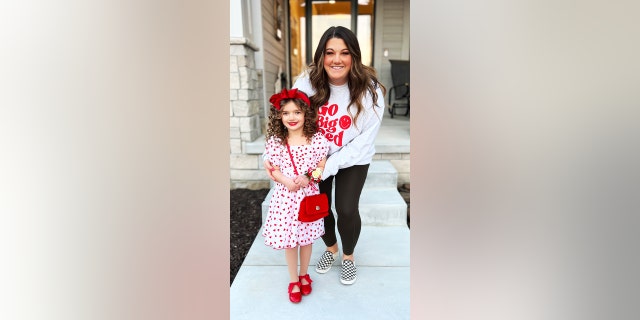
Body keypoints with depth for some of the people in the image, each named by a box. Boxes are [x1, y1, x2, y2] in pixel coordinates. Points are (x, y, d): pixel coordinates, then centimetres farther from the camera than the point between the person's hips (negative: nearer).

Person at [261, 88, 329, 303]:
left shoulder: (317, 139, -6)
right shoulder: (275, 142, -4)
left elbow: (322, 166, -2)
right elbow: (273, 170, 0)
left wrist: (308, 178, -19)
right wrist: (286, 181, -19)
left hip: (308, 195, 0)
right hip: (285, 196, 0)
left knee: (306, 237, 14)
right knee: (288, 239, 9)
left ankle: (304, 275, 38)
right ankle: (293, 280, 30)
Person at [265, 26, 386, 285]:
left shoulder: (369, 89, -23)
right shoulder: (308, 82, -19)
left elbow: (362, 141, -22)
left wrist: (324, 169, -27)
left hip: (353, 159, -2)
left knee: (346, 209, -10)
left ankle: (348, 255, 25)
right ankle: (331, 247, 37)